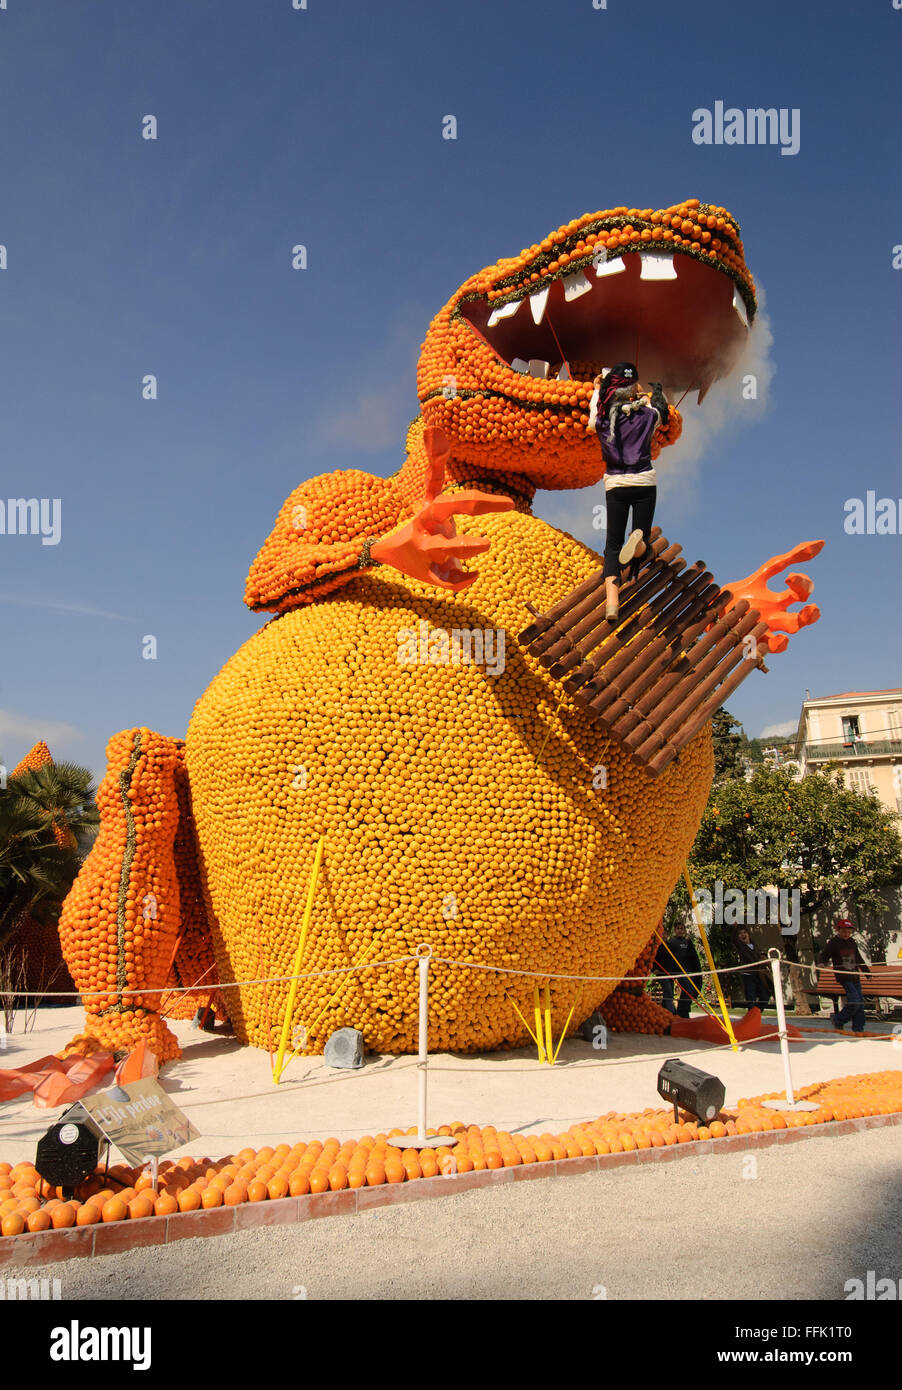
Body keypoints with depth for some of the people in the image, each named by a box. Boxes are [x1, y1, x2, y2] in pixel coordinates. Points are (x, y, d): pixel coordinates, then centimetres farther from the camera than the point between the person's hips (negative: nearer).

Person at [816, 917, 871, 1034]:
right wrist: (822, 963, -24)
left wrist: (868, 972, 30)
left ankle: (858, 1029, 15)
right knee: (854, 1001, -18)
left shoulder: (851, 942, 14)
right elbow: (823, 956, -2)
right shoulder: (833, 942, -3)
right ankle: (838, 1021, 1)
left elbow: (859, 959, 25)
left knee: (860, 1003, 5)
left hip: (855, 977, 7)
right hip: (843, 979, -7)